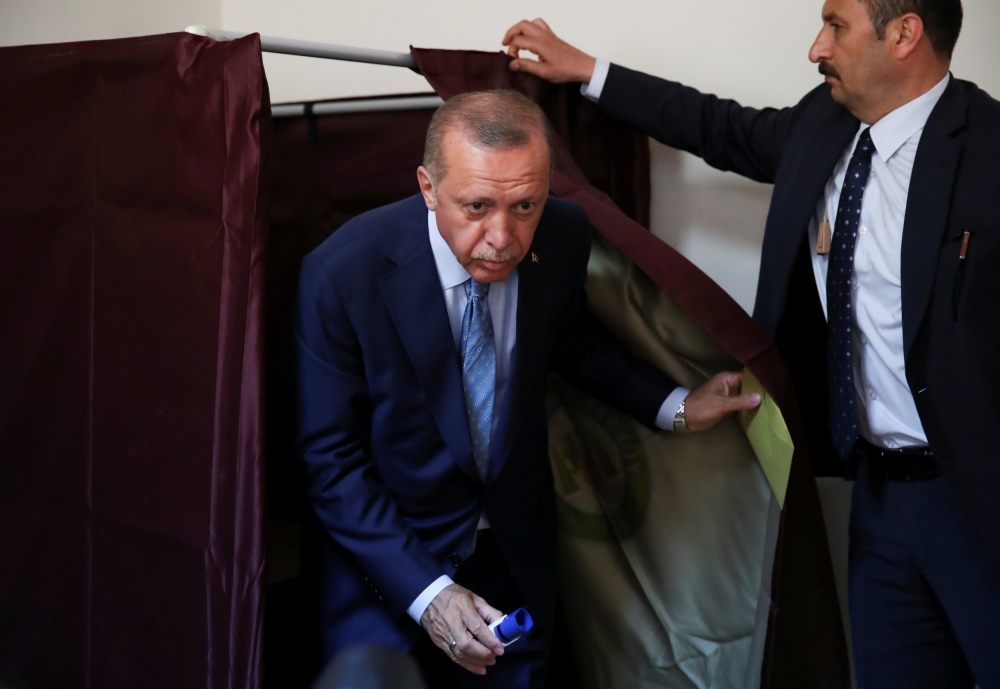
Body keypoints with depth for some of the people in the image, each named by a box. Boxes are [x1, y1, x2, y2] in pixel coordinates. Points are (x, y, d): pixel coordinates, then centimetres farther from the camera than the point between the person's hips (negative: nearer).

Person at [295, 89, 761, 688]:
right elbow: (330, 459, -20)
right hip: (385, 550, -4)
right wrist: (425, 593, -26)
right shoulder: (341, 275, -27)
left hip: (516, 546, 4)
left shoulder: (564, 236, -16)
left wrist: (675, 407, -3)